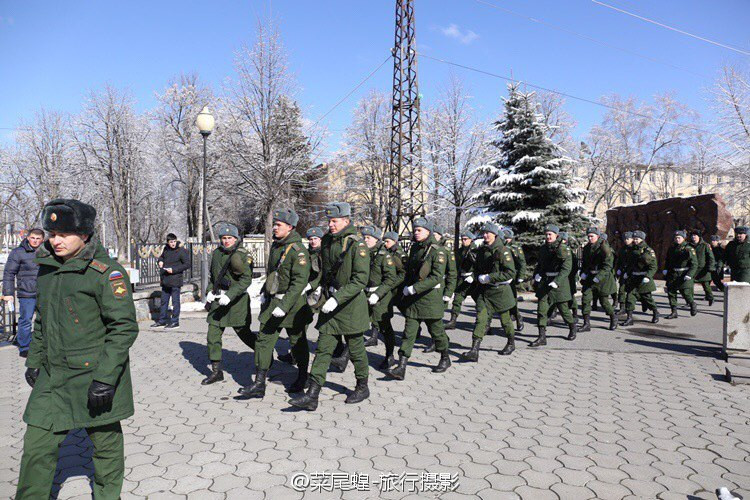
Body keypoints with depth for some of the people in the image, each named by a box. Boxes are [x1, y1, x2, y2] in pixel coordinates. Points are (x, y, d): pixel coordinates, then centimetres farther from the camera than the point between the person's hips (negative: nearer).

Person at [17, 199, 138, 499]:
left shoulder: (106, 272, -15)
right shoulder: (47, 268, 8)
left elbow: (124, 327, -18)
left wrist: (105, 379, -21)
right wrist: (34, 360, 19)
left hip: (94, 376, -5)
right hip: (52, 376, 6)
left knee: (106, 443, 11)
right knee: (37, 445, 5)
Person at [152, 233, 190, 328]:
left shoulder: (181, 251, -9)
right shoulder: (166, 249, 10)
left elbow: (187, 264, -11)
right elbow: (162, 256, 29)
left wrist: (174, 270, -16)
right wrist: (160, 261, 6)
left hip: (175, 280, -7)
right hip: (165, 280, 7)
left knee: (175, 301, -1)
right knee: (163, 301, 14)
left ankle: (175, 321, 7)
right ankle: (162, 320, 24)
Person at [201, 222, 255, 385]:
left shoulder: (243, 255, -11)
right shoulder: (216, 253, 9)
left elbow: (247, 279, -21)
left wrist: (230, 295, -29)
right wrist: (210, 291, 7)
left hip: (237, 299, -6)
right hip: (218, 299, 6)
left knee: (244, 334, 6)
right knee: (213, 336, 2)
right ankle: (216, 371, 13)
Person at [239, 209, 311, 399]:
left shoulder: (298, 250, -18)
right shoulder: (275, 246, 9)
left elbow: (299, 281, -24)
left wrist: (284, 306, -28)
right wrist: (265, 293, 20)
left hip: (293, 303, -7)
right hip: (272, 301, 8)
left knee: (298, 342, 9)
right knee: (264, 340, 3)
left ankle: (302, 378, 29)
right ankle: (259, 385, 8)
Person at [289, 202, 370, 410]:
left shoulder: (357, 244, -15)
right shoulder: (327, 241, 7)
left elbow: (360, 280, -21)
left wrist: (337, 299, -26)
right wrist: (320, 286, 11)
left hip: (350, 305, -6)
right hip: (329, 303, 6)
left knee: (356, 348, 9)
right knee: (323, 348, 2)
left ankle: (362, 388, 29)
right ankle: (312, 396, 3)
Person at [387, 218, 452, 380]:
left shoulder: (438, 251, -12)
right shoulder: (414, 248, 10)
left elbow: (437, 277, -22)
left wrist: (414, 288, -25)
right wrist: (405, 289, 14)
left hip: (431, 297, -5)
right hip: (412, 298, 6)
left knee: (436, 330, 9)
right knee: (409, 331, -1)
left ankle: (445, 359, 32)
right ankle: (401, 367, -4)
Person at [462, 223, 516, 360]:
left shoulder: (503, 251, -13)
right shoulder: (481, 251, 7)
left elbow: (511, 273, -19)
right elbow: (477, 269, 22)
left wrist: (489, 277, -21)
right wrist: (479, 277, 1)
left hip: (500, 291, -4)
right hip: (484, 291, 4)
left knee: (505, 319, 12)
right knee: (481, 319, -7)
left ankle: (511, 343, 37)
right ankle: (474, 351, -11)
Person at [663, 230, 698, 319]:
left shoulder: (689, 249, -6)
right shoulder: (671, 248, 10)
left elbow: (694, 264, -8)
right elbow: (668, 260, 23)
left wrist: (689, 275, -18)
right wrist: (665, 269, 7)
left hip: (684, 275, -5)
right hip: (672, 275, 5)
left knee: (686, 293, -4)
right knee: (671, 292, 0)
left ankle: (693, 305, 26)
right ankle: (674, 312, 8)